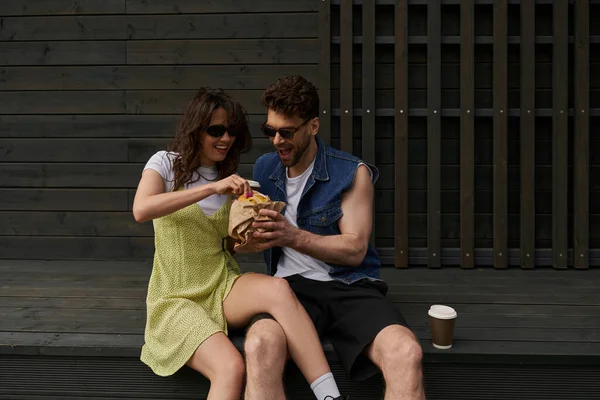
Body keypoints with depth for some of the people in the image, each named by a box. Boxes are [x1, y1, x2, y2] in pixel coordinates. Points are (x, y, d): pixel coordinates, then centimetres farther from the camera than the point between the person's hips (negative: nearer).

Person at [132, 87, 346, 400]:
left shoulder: (232, 181, 12)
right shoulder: (165, 163, -2)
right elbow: (140, 210, -23)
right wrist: (212, 188, -28)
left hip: (223, 289, 4)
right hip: (177, 298, -4)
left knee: (277, 288, -32)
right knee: (231, 368, -34)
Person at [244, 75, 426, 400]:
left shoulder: (352, 173, 1)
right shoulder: (264, 169, 15)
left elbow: (355, 249, -5)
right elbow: (260, 237, 23)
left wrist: (293, 236, -18)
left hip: (350, 285, -1)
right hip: (292, 286, 2)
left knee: (406, 353, -33)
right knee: (260, 345, -36)